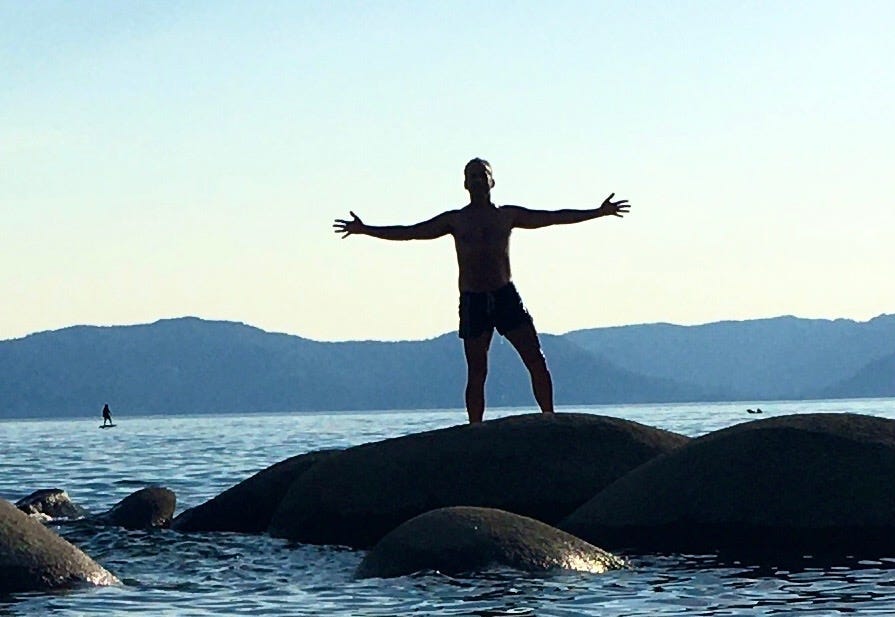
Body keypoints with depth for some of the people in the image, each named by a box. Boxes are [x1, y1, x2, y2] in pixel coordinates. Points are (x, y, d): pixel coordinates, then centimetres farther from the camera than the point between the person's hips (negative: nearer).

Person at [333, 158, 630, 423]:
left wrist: (599, 212, 9)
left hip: (506, 295, 1)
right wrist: (364, 230, 0)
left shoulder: (507, 215, 10)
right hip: (472, 301, -1)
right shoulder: (455, 219, 8)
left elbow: (553, 217, 12)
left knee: (537, 361, -7)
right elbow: (409, 232, 7)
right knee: (476, 373, 1)